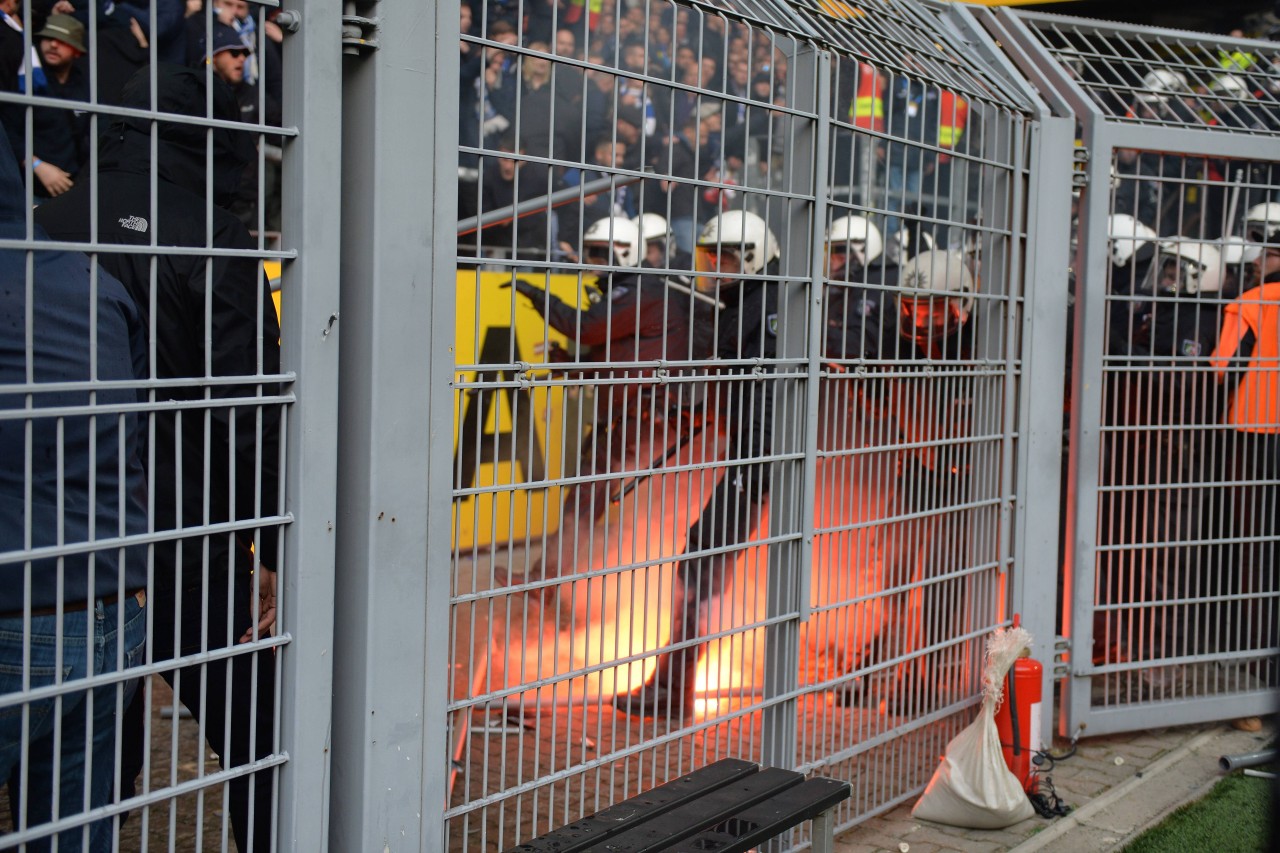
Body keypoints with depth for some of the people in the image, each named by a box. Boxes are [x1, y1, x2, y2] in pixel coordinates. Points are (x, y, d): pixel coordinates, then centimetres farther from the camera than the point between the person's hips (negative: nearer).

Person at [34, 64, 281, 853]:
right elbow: (251, 409, -14)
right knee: (261, 752, 9)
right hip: (190, 548, -5)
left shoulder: (46, 230, 5)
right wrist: (273, 547, -8)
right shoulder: (214, 240, -9)